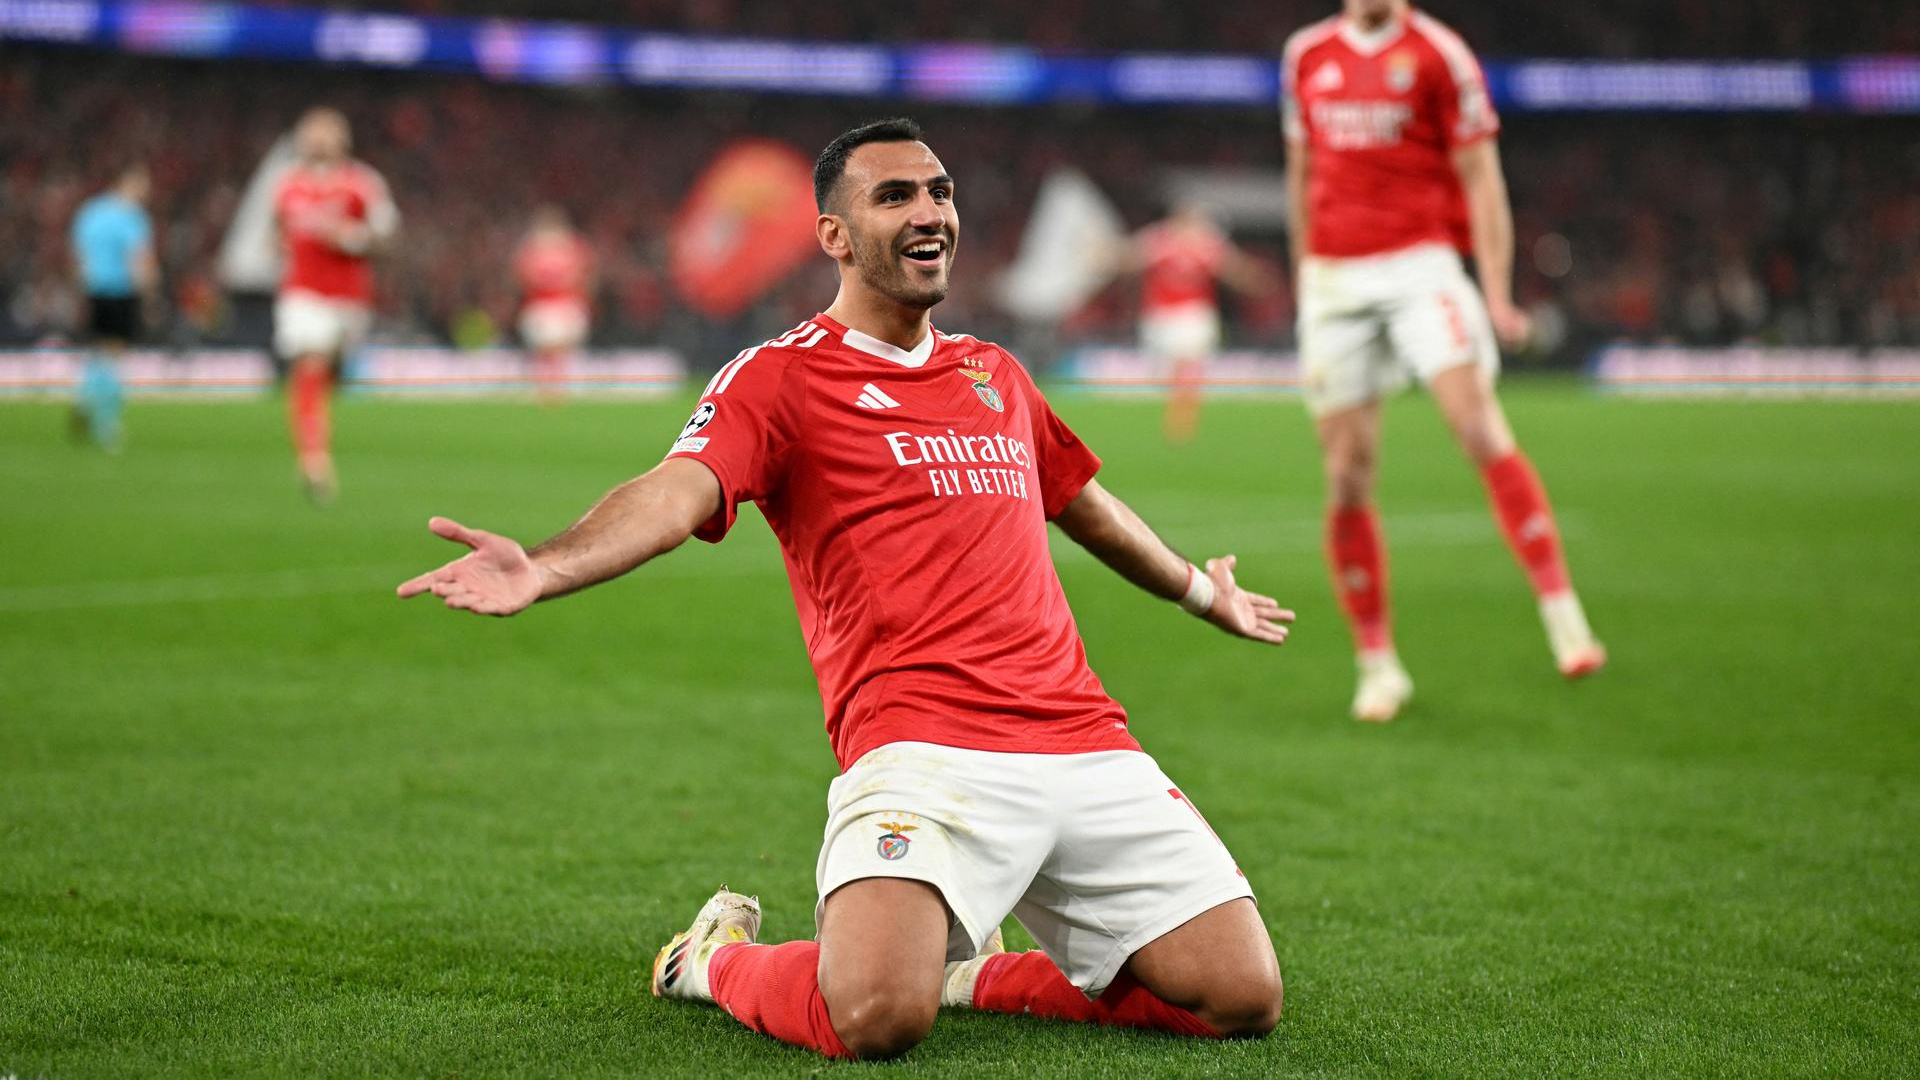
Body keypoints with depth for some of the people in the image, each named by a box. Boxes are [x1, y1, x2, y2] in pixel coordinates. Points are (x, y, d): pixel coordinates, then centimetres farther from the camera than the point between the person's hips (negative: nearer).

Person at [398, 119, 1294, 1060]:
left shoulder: (993, 374, 22)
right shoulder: (777, 375, 2)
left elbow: (1085, 505, 40)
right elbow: (676, 492, -16)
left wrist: (1201, 593, 56)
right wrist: (545, 570, -36)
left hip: (1088, 747, 6)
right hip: (925, 753, -6)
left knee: (1244, 1000, -2)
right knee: (874, 1018, -29)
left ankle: (964, 971, 19)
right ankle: (719, 959, 8)